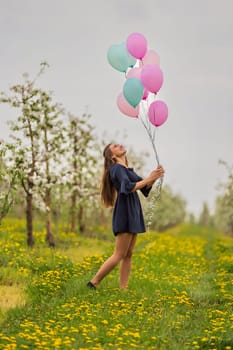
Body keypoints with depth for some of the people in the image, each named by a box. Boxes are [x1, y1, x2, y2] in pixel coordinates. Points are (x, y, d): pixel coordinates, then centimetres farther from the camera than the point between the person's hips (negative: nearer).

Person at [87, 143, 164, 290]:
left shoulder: (127, 169, 20)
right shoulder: (117, 168, -6)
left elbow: (145, 188, 16)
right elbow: (128, 187, -21)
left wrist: (155, 177, -1)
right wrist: (148, 178, -17)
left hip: (133, 213, 9)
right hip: (125, 212, -9)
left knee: (128, 255, 6)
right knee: (119, 255, -9)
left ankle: (123, 289, 6)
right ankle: (94, 283, -5)